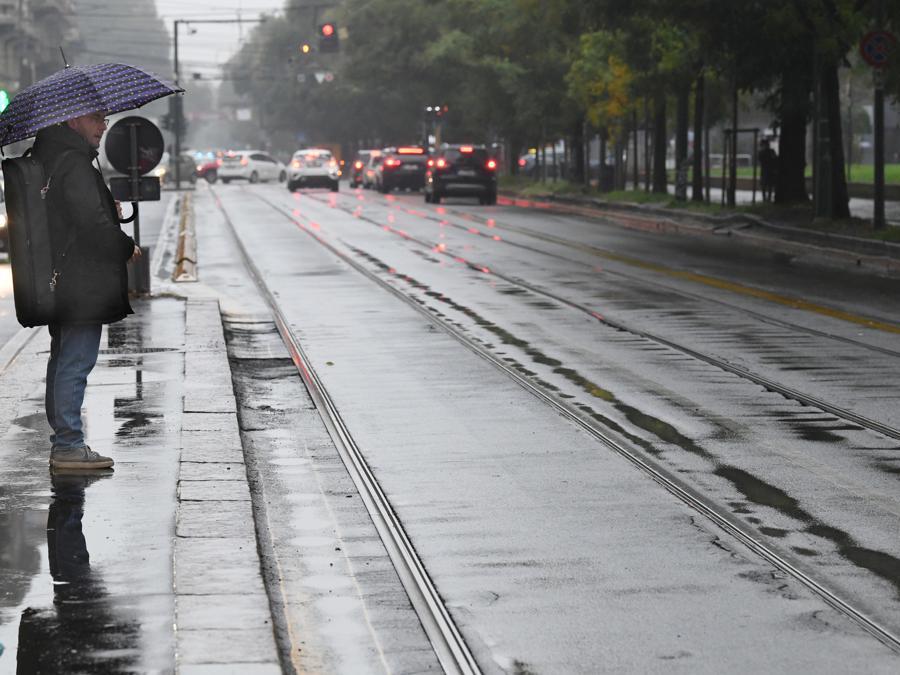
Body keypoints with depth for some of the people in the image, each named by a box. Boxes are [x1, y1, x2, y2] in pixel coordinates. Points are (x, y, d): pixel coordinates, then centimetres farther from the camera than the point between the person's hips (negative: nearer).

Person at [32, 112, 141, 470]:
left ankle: (63, 442, 24)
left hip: (60, 282, 11)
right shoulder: (74, 163, -17)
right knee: (75, 362, -6)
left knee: (63, 361, 16)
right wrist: (127, 247, -8)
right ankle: (69, 446, -3)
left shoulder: (50, 157, 15)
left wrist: (109, 210, 13)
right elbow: (92, 223, -22)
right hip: (82, 285, -11)